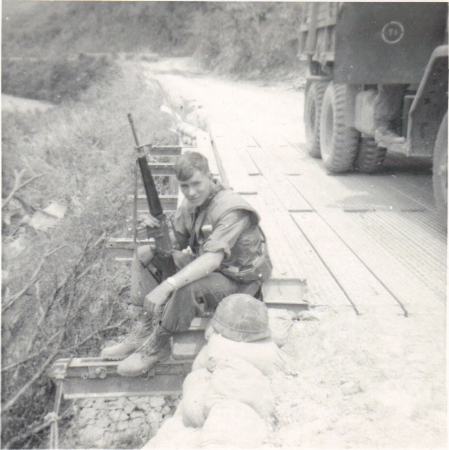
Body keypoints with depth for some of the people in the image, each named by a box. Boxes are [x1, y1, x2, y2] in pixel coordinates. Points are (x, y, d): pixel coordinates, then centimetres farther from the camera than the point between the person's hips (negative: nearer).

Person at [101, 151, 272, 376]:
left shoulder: (230, 209, -26)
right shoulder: (190, 203, 0)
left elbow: (212, 260, -37)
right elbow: (177, 244, 7)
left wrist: (167, 286, -44)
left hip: (237, 280, -9)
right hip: (204, 267, 9)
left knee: (187, 287, -38)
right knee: (145, 254, 1)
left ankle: (155, 346, -14)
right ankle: (145, 328, -7)